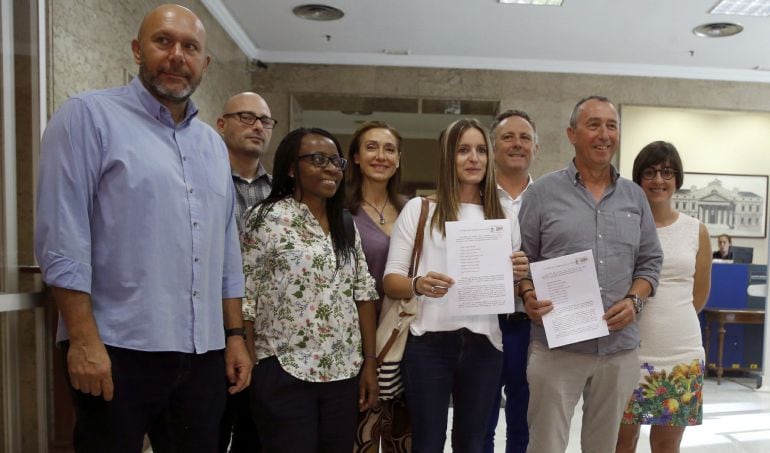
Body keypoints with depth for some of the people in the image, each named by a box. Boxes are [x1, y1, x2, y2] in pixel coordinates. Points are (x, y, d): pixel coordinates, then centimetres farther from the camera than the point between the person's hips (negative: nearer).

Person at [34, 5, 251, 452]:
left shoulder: (214, 144, 13)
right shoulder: (89, 116, -4)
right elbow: (62, 240, -10)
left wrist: (235, 335, 10)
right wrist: (84, 340, -15)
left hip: (204, 353, 6)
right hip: (118, 350, -5)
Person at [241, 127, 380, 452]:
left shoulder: (346, 225, 9)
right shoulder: (267, 219, -8)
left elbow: (363, 294, 9)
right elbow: (244, 298, -8)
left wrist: (370, 362, 7)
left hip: (344, 373, 5)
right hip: (285, 374, -5)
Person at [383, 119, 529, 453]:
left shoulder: (504, 218, 10)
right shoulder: (419, 209, 0)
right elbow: (390, 280, -2)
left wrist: (518, 276, -7)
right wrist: (418, 285, -23)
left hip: (484, 345, 3)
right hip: (429, 343, -3)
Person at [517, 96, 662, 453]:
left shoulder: (635, 197, 10)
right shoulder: (543, 192, -1)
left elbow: (650, 261, 13)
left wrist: (634, 300, -5)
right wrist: (528, 295, -18)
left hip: (620, 348, 4)